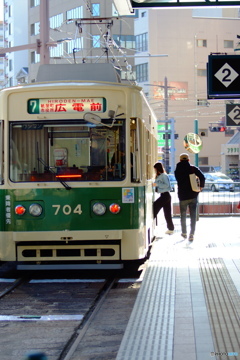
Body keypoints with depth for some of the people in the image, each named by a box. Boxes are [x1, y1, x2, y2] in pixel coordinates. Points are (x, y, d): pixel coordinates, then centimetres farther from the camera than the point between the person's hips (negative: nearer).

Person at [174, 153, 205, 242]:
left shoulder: (177, 171, 0)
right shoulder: (193, 168, -4)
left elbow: (179, 181, 7)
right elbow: (202, 177, -13)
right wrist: (201, 186, 2)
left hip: (182, 196, 1)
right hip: (193, 195, -1)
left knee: (183, 215, 17)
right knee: (193, 215, 4)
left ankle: (184, 233, 26)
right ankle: (192, 234, -3)